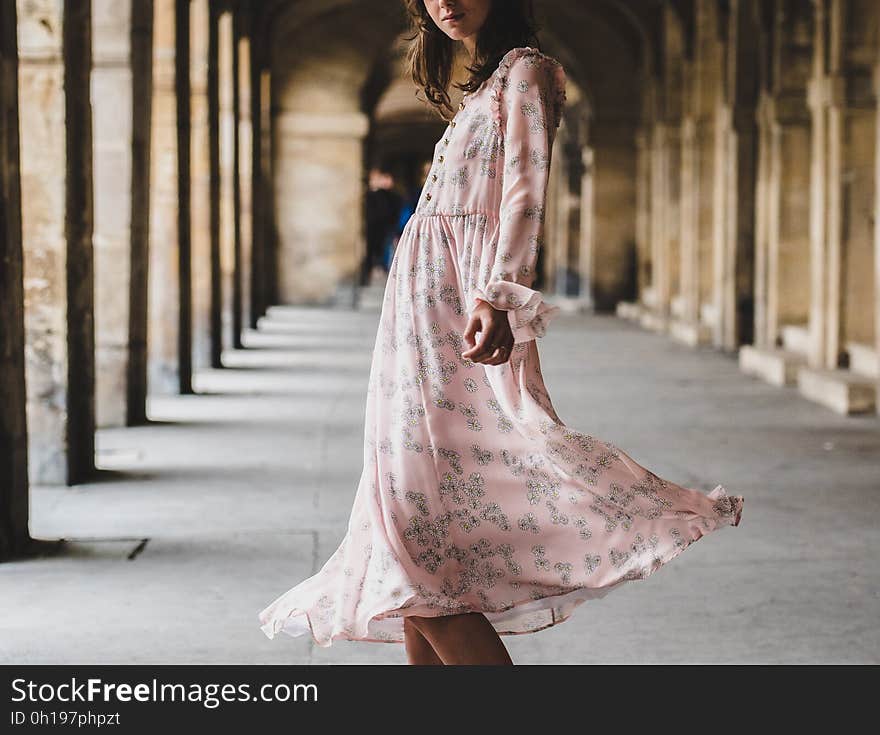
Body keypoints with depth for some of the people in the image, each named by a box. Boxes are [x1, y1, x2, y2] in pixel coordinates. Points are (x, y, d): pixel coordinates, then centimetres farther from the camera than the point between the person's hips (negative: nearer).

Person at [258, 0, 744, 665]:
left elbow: (526, 189, -16)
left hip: (464, 306, -9)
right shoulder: (484, 83, 25)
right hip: (426, 311, 9)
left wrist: (498, 294, -30)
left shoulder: (524, 70, -2)